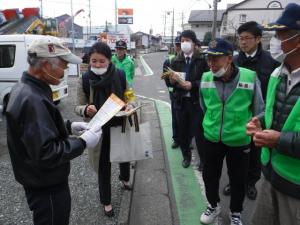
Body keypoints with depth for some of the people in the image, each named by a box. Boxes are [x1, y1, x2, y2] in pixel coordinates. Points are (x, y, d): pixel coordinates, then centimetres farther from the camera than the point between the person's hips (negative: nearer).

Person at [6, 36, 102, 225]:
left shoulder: (25, 89, 3)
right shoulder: (32, 100, -31)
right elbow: (46, 153, -32)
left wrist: (69, 127, 5)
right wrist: (82, 142, -22)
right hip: (46, 187, -10)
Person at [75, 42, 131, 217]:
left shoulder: (120, 76, -12)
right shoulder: (85, 80, -13)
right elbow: (79, 107, -7)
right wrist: (86, 109, -29)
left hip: (120, 126, 2)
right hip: (99, 129, -1)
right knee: (104, 164, 10)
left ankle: (125, 178, 58)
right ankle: (106, 201, 32)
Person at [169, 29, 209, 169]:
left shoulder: (202, 60, -2)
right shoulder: (176, 61, 9)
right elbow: (170, 83, 7)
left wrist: (192, 85, -19)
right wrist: (172, 80, -14)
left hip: (196, 101, -3)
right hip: (180, 101, 4)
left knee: (198, 131, 1)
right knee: (182, 131, 11)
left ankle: (203, 158, 22)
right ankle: (186, 156, 32)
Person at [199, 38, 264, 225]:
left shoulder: (250, 78, -18)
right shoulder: (206, 79, -8)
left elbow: (259, 111, -4)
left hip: (239, 141, -2)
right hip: (212, 138, 3)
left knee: (238, 180, 15)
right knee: (210, 175, 18)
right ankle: (214, 205, 45)